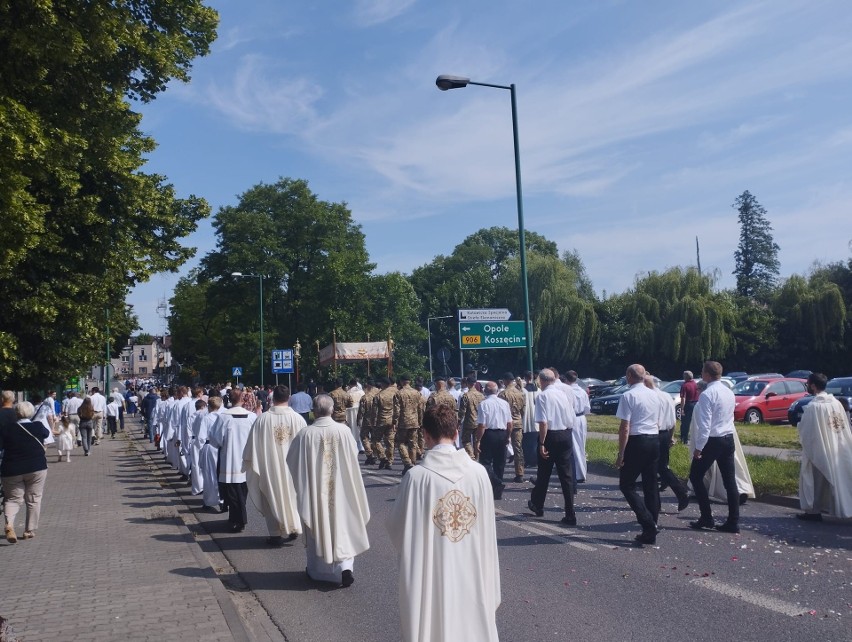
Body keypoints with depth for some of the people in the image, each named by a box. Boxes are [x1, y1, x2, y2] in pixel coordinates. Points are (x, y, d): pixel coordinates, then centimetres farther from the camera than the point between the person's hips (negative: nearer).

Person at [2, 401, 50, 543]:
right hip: (36, 468, 0)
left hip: (11, 470, 0)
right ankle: (29, 530, 13)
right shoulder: (38, 427, -2)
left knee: (13, 498, 11)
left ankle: (9, 524, -15)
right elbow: (46, 433, 19)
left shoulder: (6, 428, -6)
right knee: (33, 499, 11)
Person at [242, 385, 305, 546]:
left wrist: (250, 463, 9)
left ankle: (276, 534, 16)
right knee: (291, 495, 19)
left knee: (273, 498, 12)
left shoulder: (262, 419, -13)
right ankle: (294, 528, 24)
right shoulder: (298, 419, -11)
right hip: (292, 466, 1)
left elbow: (252, 445, -6)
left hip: (269, 467, -1)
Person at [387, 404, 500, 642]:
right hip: (472, 576, 3)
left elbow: (397, 527, -5)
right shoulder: (479, 473, -8)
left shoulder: (417, 477, -16)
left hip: (431, 579, -2)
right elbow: (487, 531, 0)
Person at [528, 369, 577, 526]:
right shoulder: (563, 394, 6)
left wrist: (542, 444, -17)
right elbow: (572, 420, 9)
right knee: (566, 476, 5)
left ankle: (537, 505, 34)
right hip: (566, 436, 4)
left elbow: (543, 422, -19)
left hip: (550, 436, -4)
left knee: (544, 473, 14)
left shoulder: (542, 396, -11)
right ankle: (570, 515, 3)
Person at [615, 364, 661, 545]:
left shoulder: (628, 396, -12)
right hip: (654, 440, 7)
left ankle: (648, 523, -11)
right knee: (651, 485, 11)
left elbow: (625, 427, -15)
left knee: (627, 485, 1)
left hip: (636, 442, -7)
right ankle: (651, 528, 15)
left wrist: (620, 454, -12)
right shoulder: (654, 395, 11)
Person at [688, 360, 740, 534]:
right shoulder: (729, 392, 9)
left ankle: (706, 518, 6)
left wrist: (698, 447, -15)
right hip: (728, 439, 8)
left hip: (712, 441, -8)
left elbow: (705, 424, -21)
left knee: (696, 476, 7)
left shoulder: (707, 394, -17)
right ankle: (733, 522, 8)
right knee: (730, 480, 7)